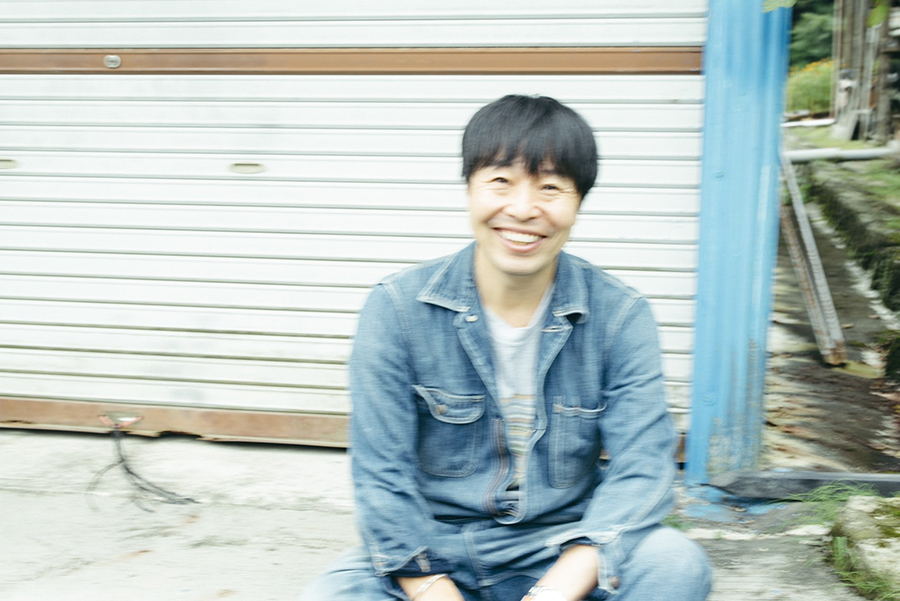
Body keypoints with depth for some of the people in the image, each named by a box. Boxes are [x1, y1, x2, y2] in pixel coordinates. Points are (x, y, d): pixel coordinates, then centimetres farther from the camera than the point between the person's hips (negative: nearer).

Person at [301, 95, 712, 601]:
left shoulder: (620, 317, -5)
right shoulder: (397, 309, -7)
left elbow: (641, 468, -13)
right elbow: (382, 475, -8)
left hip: (560, 549, 1)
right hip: (431, 550, 0)